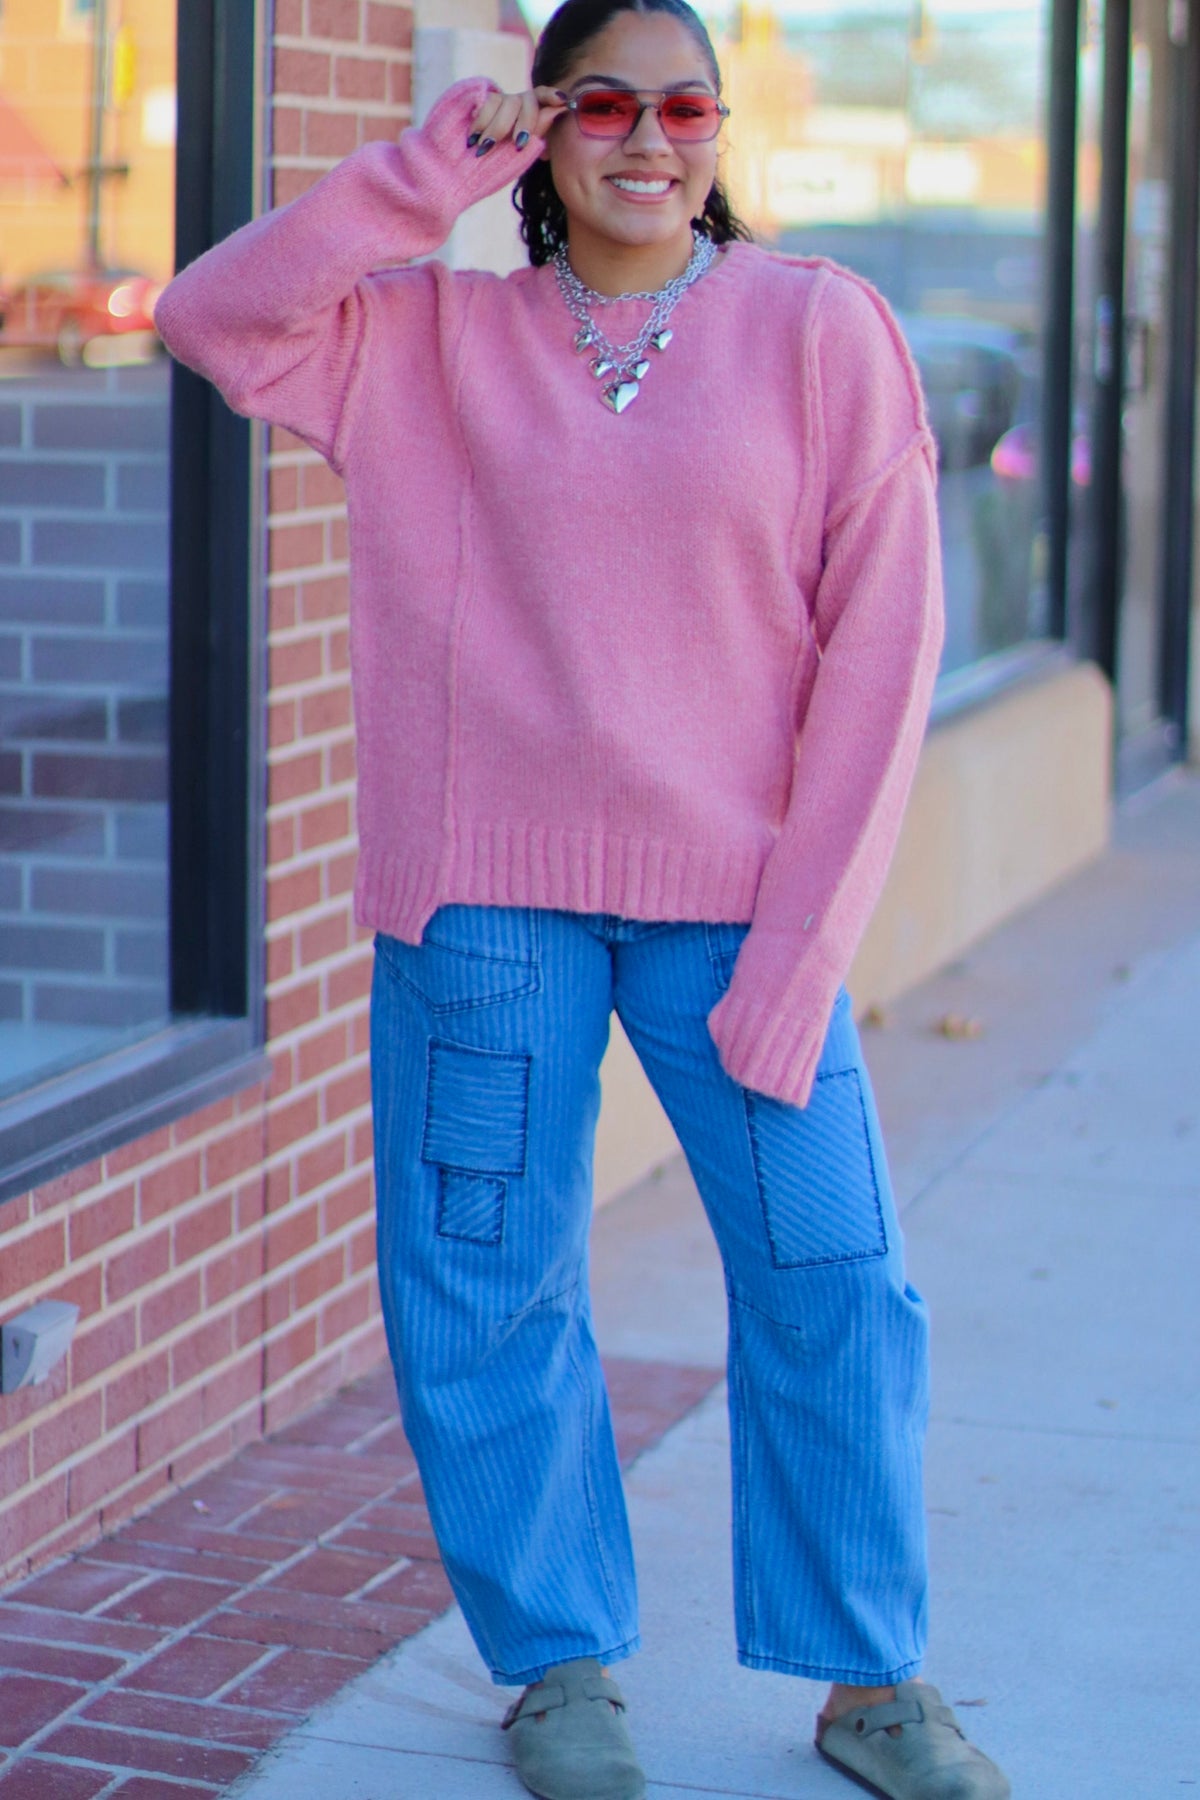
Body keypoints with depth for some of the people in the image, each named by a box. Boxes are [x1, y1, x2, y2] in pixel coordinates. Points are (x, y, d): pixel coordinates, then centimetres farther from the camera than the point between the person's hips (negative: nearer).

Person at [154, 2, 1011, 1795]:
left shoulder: (823, 330, -1)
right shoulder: (428, 335, 5)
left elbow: (879, 645, -4)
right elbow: (210, 317, -6)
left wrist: (800, 947, -9)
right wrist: (422, 177, -9)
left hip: (739, 894, -1)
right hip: (487, 902, 1)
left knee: (831, 1282, 2)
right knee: (483, 1293, 5)